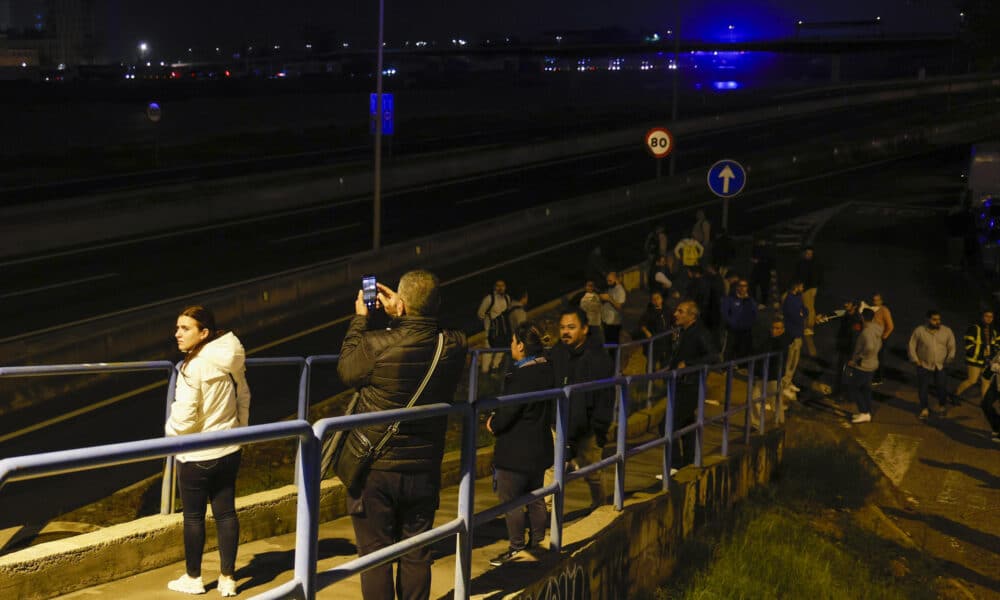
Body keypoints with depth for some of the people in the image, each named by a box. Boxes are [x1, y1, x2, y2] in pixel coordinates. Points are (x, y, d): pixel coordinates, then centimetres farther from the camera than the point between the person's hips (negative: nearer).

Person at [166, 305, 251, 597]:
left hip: (197, 455, -7)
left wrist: (170, 428, -1)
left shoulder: (193, 367, -22)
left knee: (193, 516, 8)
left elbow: (184, 417, -22)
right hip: (229, 451, 7)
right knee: (226, 512, 11)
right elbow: (244, 398, 11)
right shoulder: (229, 362, 1)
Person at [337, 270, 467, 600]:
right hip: (424, 471, 3)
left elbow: (346, 371, -1)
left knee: (375, 556, 8)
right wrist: (400, 316, 12)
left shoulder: (375, 345, -22)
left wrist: (359, 319, 8)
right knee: (416, 558, 15)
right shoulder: (454, 346, -12)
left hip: (375, 470, -3)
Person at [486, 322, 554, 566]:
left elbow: (507, 411, -23)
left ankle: (516, 548, 7)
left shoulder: (522, 376, -24)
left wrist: (493, 424, 0)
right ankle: (537, 543, 27)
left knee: (510, 499, 2)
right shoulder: (547, 370, 4)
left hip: (517, 450, -9)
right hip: (540, 447, 9)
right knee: (535, 498, 18)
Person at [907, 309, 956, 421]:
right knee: (922, 388, 1)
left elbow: (951, 347, 7)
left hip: (940, 366, 1)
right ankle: (924, 410, 16)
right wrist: (916, 360, -4)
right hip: (924, 366, -1)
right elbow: (912, 346, -1)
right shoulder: (919, 331, -8)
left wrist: (948, 360, 5)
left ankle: (941, 407, 26)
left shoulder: (947, 331, -3)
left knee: (942, 388, 1)